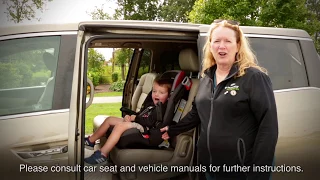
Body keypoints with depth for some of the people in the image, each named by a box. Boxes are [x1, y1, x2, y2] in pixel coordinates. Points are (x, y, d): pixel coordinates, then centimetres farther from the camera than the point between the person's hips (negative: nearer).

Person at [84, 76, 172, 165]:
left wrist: (135, 118, -10)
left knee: (120, 126, -32)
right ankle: (90, 141, 19)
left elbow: (150, 121, -23)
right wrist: (130, 116, 3)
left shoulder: (162, 108, -12)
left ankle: (102, 154, -32)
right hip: (135, 123, 11)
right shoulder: (151, 105, 20)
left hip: (143, 128, -11)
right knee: (110, 119, 11)